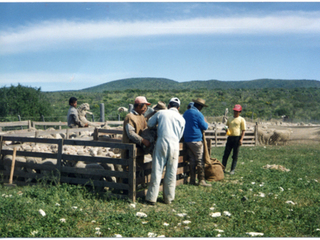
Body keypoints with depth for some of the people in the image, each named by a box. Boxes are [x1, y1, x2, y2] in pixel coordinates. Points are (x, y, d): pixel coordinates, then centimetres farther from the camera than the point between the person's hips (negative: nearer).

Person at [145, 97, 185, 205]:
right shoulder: (181, 119, 12)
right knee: (171, 173, 9)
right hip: (174, 145, 2)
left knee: (157, 171, 2)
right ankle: (168, 198, 16)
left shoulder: (161, 113, 7)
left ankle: (152, 198, 4)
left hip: (161, 143, -1)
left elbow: (150, 124, 17)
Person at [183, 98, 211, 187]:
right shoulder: (198, 114, -13)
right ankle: (201, 180, -1)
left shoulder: (186, 113, 13)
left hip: (187, 140, 8)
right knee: (200, 161, -2)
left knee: (192, 161, 11)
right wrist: (206, 122, 10)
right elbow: (204, 127, -10)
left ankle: (192, 180, 12)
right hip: (196, 140, -8)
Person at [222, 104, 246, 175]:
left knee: (235, 155, 1)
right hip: (230, 137, 4)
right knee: (226, 153, 0)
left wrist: (241, 139, -12)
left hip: (237, 138, -4)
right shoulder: (229, 119, 17)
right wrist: (226, 129, -1)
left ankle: (232, 170, 6)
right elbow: (227, 127, 25)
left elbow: (243, 130, -1)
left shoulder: (241, 120, 3)